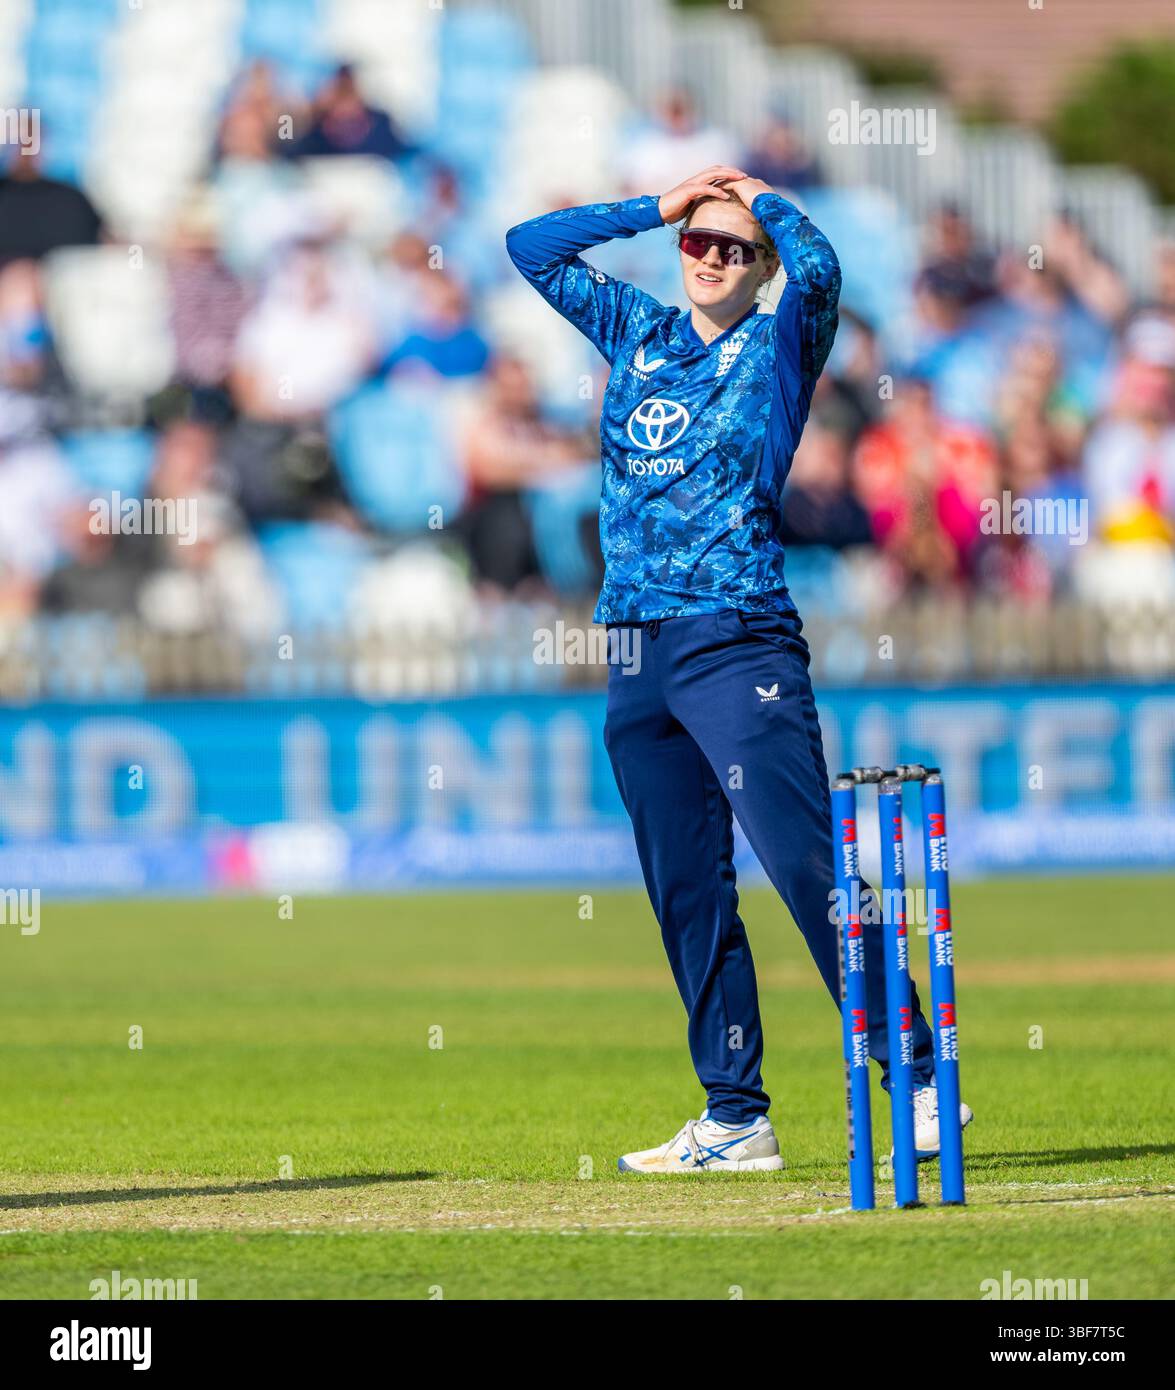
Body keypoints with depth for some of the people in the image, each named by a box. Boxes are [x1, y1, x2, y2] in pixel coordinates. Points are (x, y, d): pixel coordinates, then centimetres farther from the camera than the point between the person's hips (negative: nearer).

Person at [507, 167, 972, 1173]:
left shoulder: (780, 346, 4)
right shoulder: (638, 335, 18)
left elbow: (819, 267, -16)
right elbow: (532, 248, 22)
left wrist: (761, 199, 3)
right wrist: (662, 206, 16)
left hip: (738, 644, -6)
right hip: (636, 653, 6)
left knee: (809, 867, -15)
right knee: (687, 894, 5)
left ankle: (919, 1080, -16)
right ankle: (735, 1120, 8)